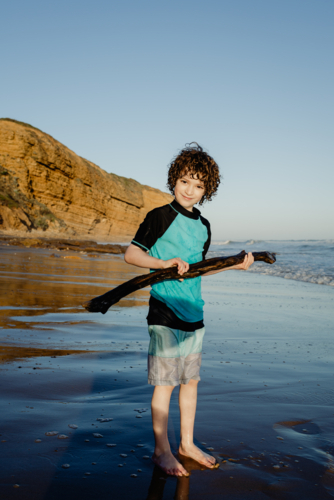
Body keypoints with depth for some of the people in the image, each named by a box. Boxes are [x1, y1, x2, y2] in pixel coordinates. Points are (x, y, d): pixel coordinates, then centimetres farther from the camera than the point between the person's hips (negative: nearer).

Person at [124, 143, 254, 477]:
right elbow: (130, 254, -10)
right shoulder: (160, 216, -8)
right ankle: (161, 450, 15)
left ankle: (187, 443, 28)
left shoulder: (203, 226, 11)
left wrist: (235, 264, 15)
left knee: (190, 380, 14)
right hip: (165, 313, -6)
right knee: (165, 383, 0)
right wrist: (164, 262, -23)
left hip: (193, 312, 7)